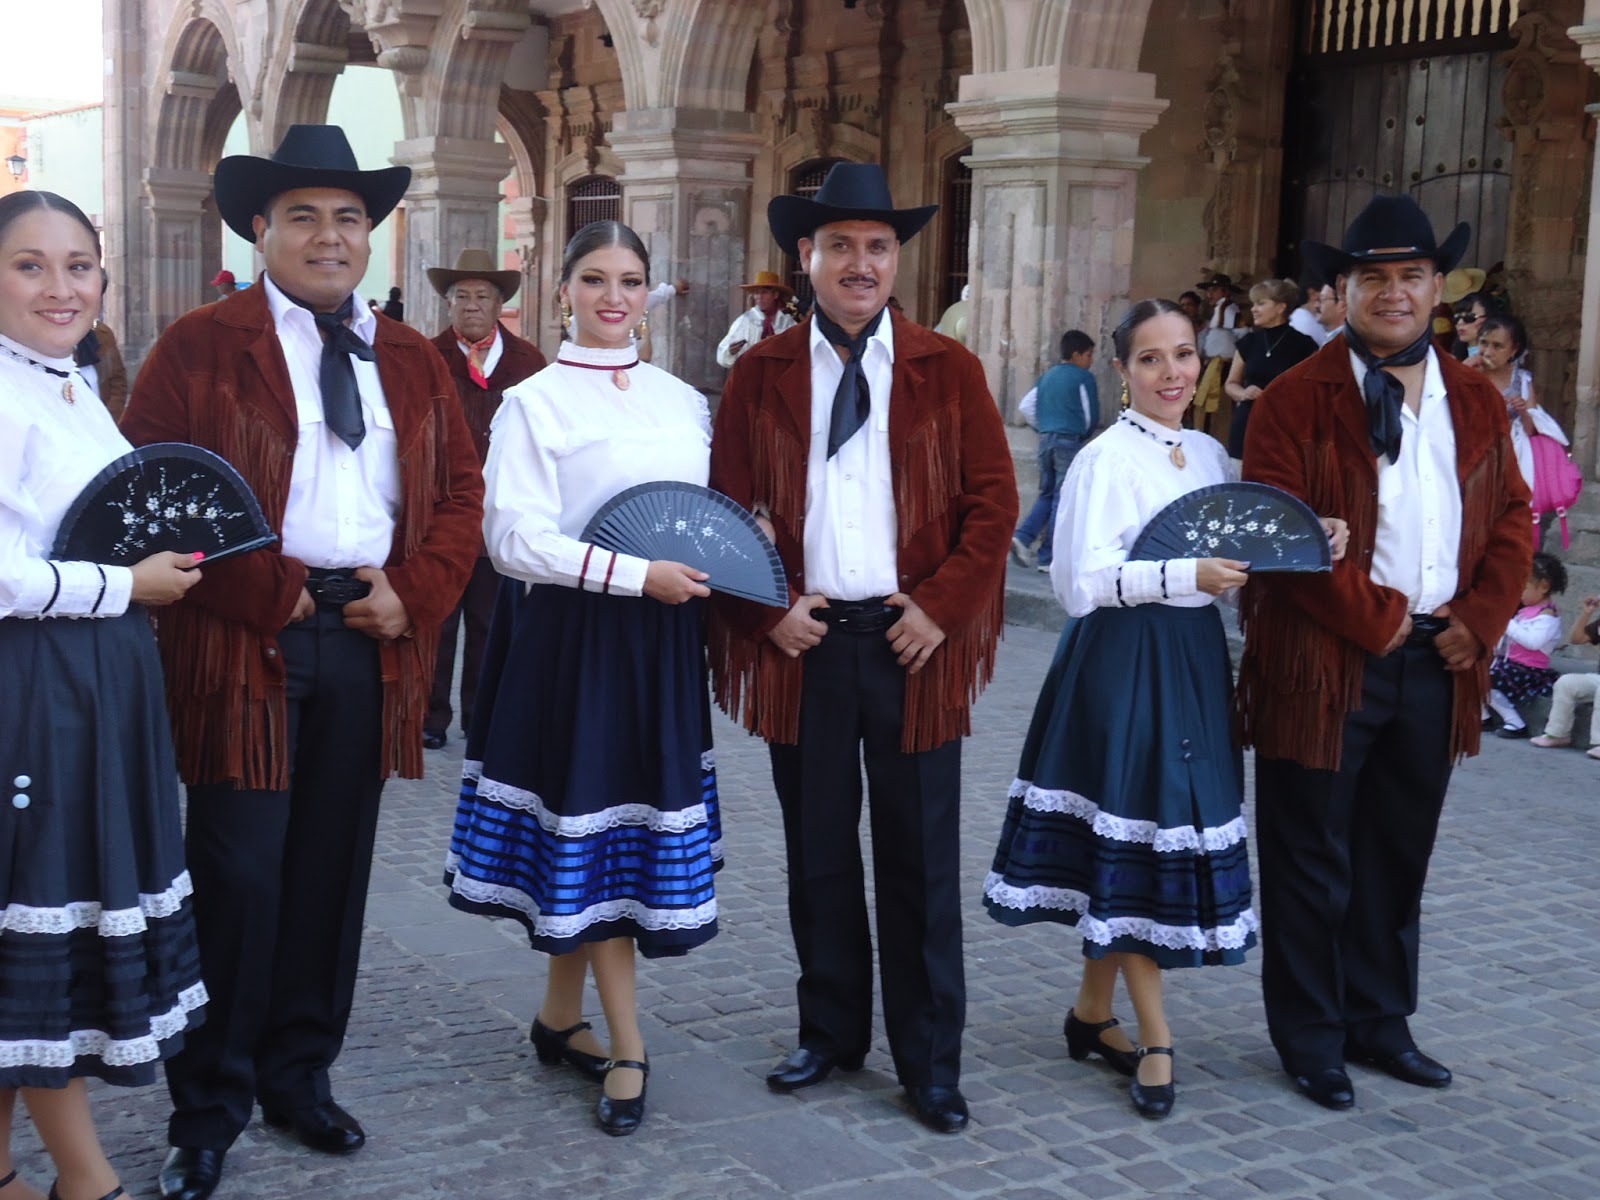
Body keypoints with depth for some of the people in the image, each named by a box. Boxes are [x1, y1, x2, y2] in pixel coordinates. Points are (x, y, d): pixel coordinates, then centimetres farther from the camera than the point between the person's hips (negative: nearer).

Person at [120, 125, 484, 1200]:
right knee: (237, 876, -3)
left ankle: (300, 1074, 25)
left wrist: (417, 592, -2)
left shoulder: (409, 359, 15)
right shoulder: (201, 348, 1)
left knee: (332, 869, 10)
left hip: (370, 640, 4)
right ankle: (210, 1105, 11)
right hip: (243, 646, -4)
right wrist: (262, 593, -11)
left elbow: (459, 489, 14)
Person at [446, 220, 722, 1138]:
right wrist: (637, 576, -18)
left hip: (662, 642, 5)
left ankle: (561, 1017, 26)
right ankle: (626, 1049, 9)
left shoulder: (684, 402, 10)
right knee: (595, 829, 0)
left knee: (588, 827, 11)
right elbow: (516, 538, -12)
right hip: (575, 635, -5)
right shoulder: (535, 403, -4)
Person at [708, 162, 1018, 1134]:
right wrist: (768, 612, -6)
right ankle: (832, 1034, 28)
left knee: (921, 864, 4)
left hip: (913, 642, -1)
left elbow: (994, 499, 1)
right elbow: (727, 508, 6)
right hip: (802, 643, 1)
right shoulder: (761, 374, 7)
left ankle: (931, 1064, 15)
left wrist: (942, 608, -9)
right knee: (818, 855, 12)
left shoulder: (949, 369, 4)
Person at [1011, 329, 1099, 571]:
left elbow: (1025, 406, 12)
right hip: (1070, 442, -6)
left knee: (1046, 495, 16)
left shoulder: (1047, 376, 14)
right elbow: (1091, 415, -3)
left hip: (1046, 439, 6)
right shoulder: (1083, 377, -4)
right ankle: (1048, 557, 0)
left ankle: (1022, 537, -4)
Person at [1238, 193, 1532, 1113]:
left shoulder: (1478, 401, 11)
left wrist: (1480, 619, -3)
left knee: (1399, 855, 15)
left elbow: (1512, 519, 12)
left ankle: (1379, 1021, 30)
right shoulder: (1298, 400, -6)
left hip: (1437, 661, 5)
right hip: (1327, 665, -5)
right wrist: (1373, 617, -14)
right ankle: (1311, 1038, 19)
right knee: (1313, 860, 5)